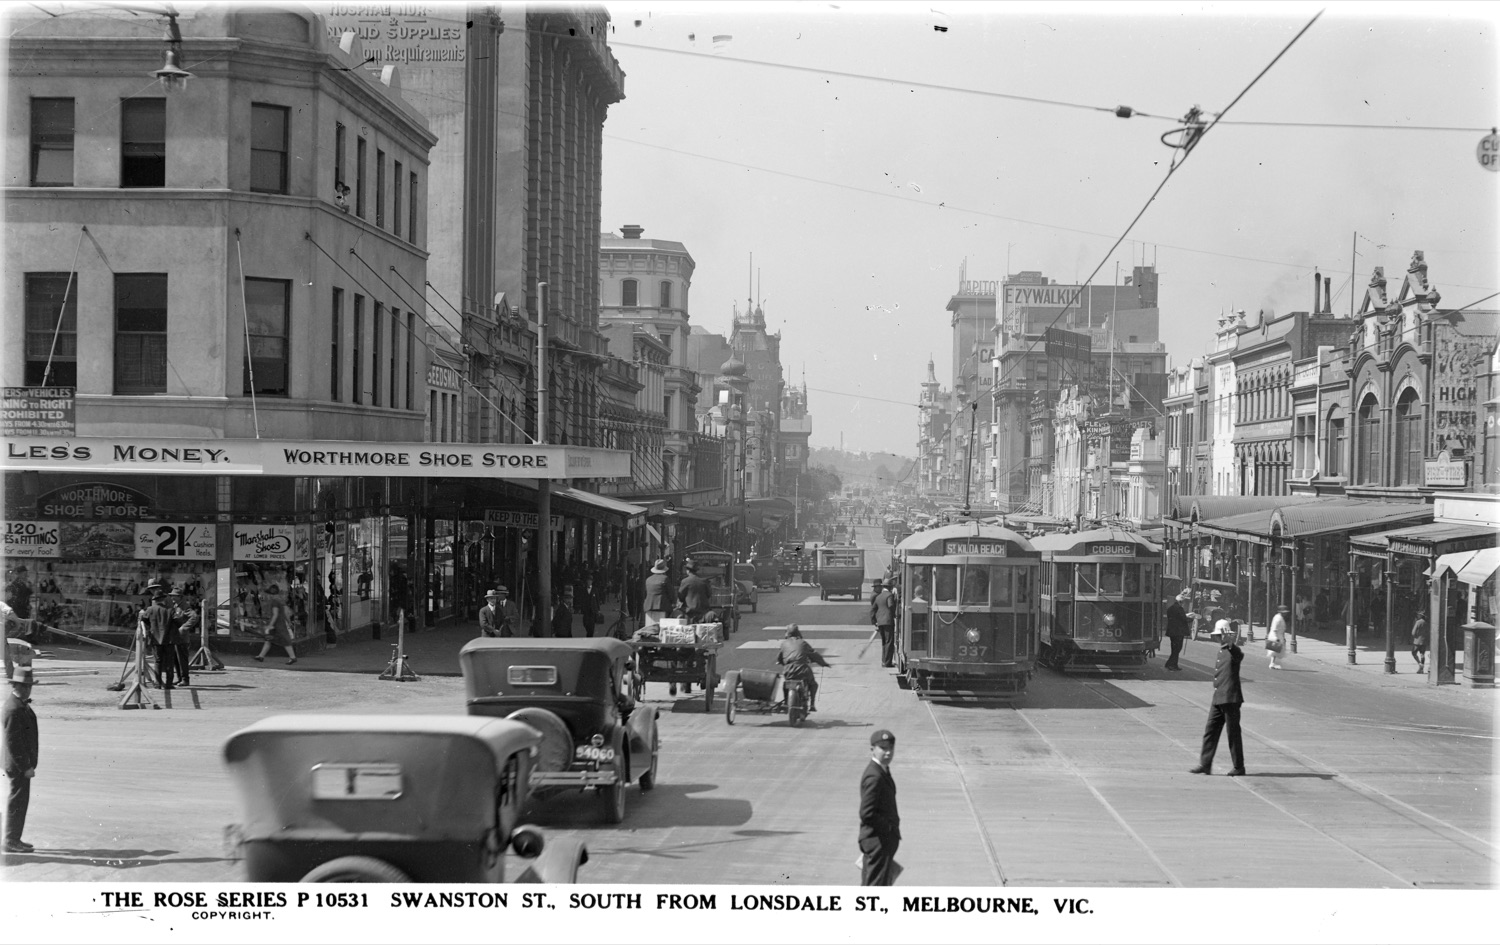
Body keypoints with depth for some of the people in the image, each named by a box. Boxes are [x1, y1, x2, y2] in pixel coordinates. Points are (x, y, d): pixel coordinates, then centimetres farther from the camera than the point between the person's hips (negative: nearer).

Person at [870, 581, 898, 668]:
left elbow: (872, 610, 16)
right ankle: (887, 662, -8)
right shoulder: (889, 595, -7)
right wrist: (894, 614, -6)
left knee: (884, 642, 16)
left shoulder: (878, 597, 16)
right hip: (888, 621, -7)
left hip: (880, 622, 7)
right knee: (889, 642, -5)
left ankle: (884, 661, 17)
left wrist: (874, 622, 19)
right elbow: (891, 605, -23)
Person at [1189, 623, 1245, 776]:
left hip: (1230, 699, -9)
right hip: (1218, 699, 9)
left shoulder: (1233, 651, -10)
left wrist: (1230, 643, -52)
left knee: (1233, 733, -1)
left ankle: (1239, 767, 7)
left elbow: (1239, 655, -36)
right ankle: (1205, 765, 8)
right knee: (1210, 731, 6)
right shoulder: (1221, 651, 16)